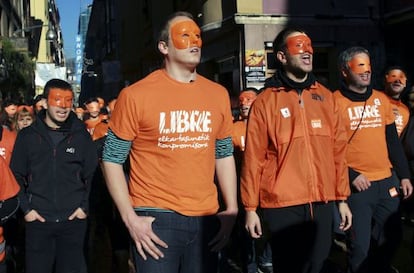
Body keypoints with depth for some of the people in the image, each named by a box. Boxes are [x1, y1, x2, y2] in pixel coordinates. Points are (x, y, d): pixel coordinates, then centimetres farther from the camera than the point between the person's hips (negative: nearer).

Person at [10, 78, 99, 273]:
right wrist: (25, 208, -1)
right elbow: (16, 175, 6)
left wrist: (84, 206, 0)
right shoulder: (27, 136, 3)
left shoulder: (81, 135, 4)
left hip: (74, 220, 0)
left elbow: (92, 174, 8)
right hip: (38, 220, 0)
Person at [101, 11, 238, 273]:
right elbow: (112, 159, -4)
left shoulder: (218, 94, 7)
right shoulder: (136, 95, -7)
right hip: (156, 219, -4)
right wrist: (130, 218, -10)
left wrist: (232, 210, 7)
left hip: (206, 219, 5)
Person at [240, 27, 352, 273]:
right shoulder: (266, 101, -4)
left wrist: (342, 198, 9)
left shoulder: (326, 97, 9)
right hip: (283, 206, -4)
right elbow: (254, 158, -5)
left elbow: (339, 150, 10)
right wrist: (250, 207, -5)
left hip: (323, 204, 4)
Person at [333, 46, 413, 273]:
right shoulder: (335, 102, -6)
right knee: (360, 246, 2)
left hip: (388, 182, 5)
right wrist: (351, 176, -15)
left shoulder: (382, 99, 10)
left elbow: (393, 141, 14)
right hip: (357, 185, -5)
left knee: (390, 239, 15)